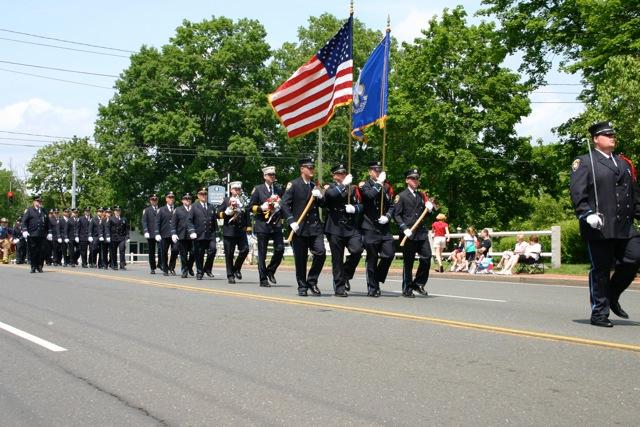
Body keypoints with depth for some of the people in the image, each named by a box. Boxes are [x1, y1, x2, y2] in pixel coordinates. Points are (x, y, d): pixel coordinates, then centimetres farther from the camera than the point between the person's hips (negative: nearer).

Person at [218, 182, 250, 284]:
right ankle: (230, 276, 8)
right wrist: (227, 212, -12)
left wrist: (245, 226, 2)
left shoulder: (244, 201, 13)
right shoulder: (226, 201, 8)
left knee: (245, 249, -11)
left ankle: (237, 268, 11)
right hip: (229, 231, -2)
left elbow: (247, 215, 16)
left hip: (241, 230, 2)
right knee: (229, 254, 0)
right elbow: (219, 214, 4)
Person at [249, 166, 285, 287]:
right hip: (262, 225, -3)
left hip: (276, 224, 3)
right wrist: (261, 208, -15)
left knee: (280, 249, -8)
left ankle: (270, 271, 14)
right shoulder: (258, 189, 3)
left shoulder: (279, 189, 15)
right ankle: (263, 279, 7)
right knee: (262, 253, 0)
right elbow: (251, 207, 1)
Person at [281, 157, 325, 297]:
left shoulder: (315, 186, 16)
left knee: (321, 253, -10)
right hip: (300, 227, -4)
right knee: (300, 259, 1)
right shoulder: (293, 185, -1)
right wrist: (291, 221, -15)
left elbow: (323, 204, 16)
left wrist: (319, 197, -4)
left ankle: (312, 281, 7)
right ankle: (302, 287, 14)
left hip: (315, 227, 4)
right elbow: (284, 205, -6)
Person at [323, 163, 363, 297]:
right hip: (335, 228, -2)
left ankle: (346, 275, 6)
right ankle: (339, 287, 11)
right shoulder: (330, 187, 5)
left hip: (351, 227, 2)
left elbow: (360, 205, 13)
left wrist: (354, 208, -8)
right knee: (337, 259, 1)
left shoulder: (352, 188, 15)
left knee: (357, 250, -18)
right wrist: (344, 184, -17)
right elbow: (330, 194, -19)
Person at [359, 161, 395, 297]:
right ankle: (372, 288, 10)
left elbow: (391, 205, 14)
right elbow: (370, 195, -23)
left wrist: (387, 216, -4)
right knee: (372, 258, 1)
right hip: (370, 227, -4)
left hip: (384, 227, 4)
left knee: (389, 253, -6)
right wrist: (379, 183, -13)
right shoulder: (364, 186, 0)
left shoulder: (386, 187, 14)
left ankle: (377, 279, 15)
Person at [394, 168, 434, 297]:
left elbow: (428, 207, 26)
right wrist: (404, 229, -16)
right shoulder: (401, 196, 1)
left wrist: (430, 206, 2)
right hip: (409, 234, -5)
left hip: (422, 232, 5)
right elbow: (396, 214, -5)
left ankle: (418, 283, 13)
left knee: (426, 257, -4)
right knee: (408, 262, 0)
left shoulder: (422, 195, 19)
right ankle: (407, 289, 9)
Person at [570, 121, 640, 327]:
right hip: (600, 228, -6)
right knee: (600, 270, -1)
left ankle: (612, 296, 19)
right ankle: (599, 313, 9)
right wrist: (588, 215, -20)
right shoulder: (584, 162, 2)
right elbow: (577, 193, -9)